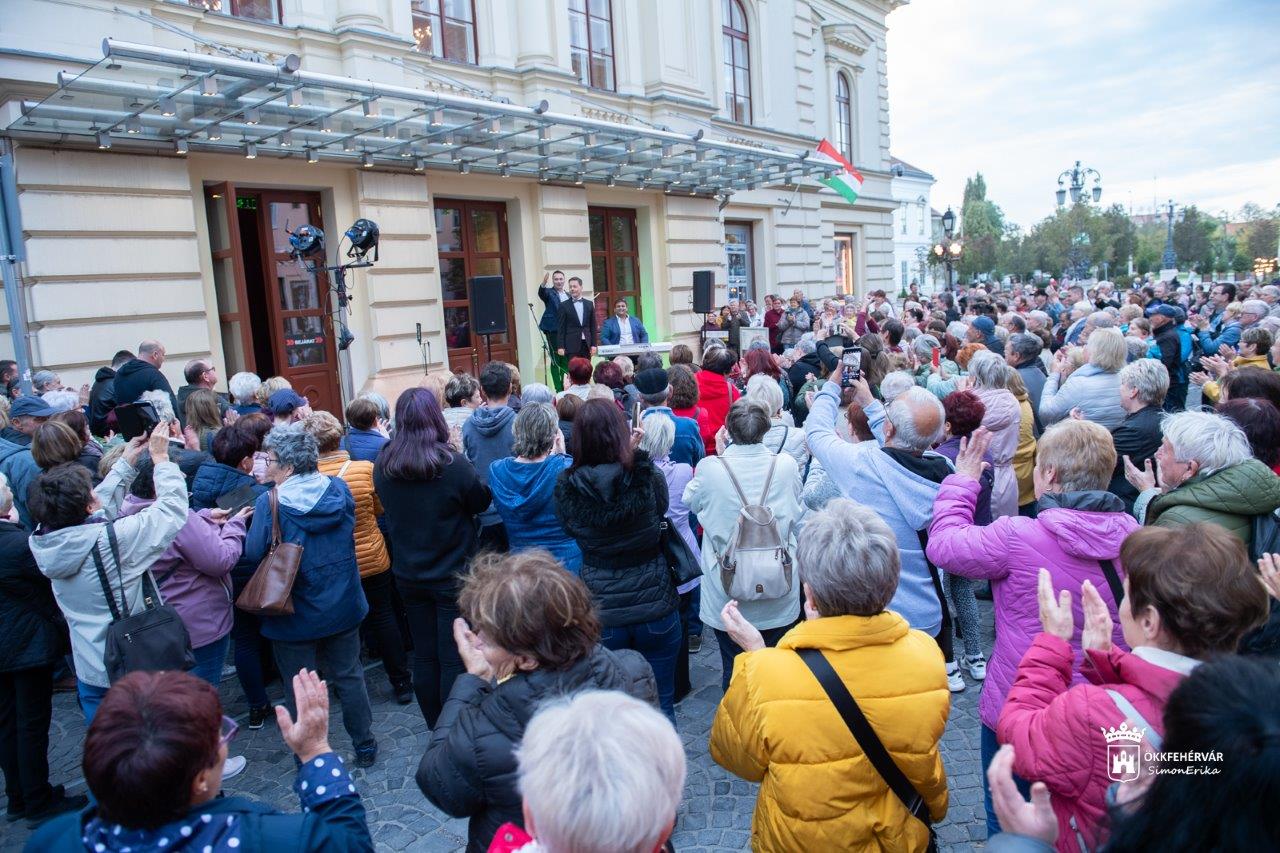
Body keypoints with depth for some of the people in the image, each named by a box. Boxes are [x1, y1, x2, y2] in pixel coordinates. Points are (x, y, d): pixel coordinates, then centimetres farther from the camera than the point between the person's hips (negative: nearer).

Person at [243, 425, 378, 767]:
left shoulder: (270, 502, -18)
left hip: (296, 614, -4)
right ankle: (365, 745, 29)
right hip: (342, 607, 4)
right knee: (349, 676, 18)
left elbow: (254, 552, -14)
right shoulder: (339, 489, -5)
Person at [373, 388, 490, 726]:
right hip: (453, 575, -5)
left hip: (408, 576, 5)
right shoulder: (452, 465, -22)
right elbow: (482, 501, -5)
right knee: (455, 659, 6)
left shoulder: (383, 465, -7)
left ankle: (436, 729, 31)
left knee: (424, 656, 17)